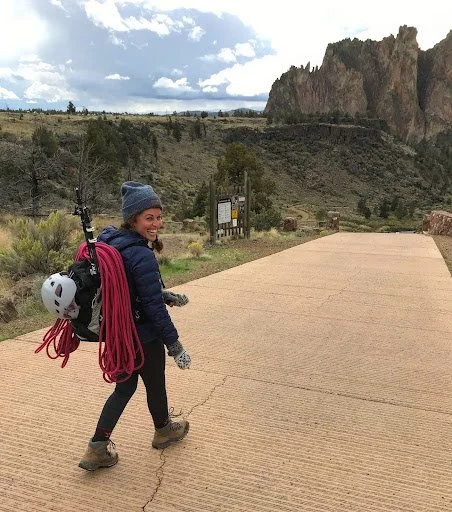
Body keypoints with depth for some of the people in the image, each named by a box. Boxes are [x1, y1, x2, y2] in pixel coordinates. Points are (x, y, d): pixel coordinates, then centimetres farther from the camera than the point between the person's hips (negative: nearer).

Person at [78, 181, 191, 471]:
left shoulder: (109, 242, 0)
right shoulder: (142, 256, -27)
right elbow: (154, 308, -24)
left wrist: (164, 295, 14)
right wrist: (174, 344, -14)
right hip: (144, 337, -7)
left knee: (125, 386, 23)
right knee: (156, 385, 19)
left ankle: (98, 448, 26)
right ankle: (164, 430, 45)